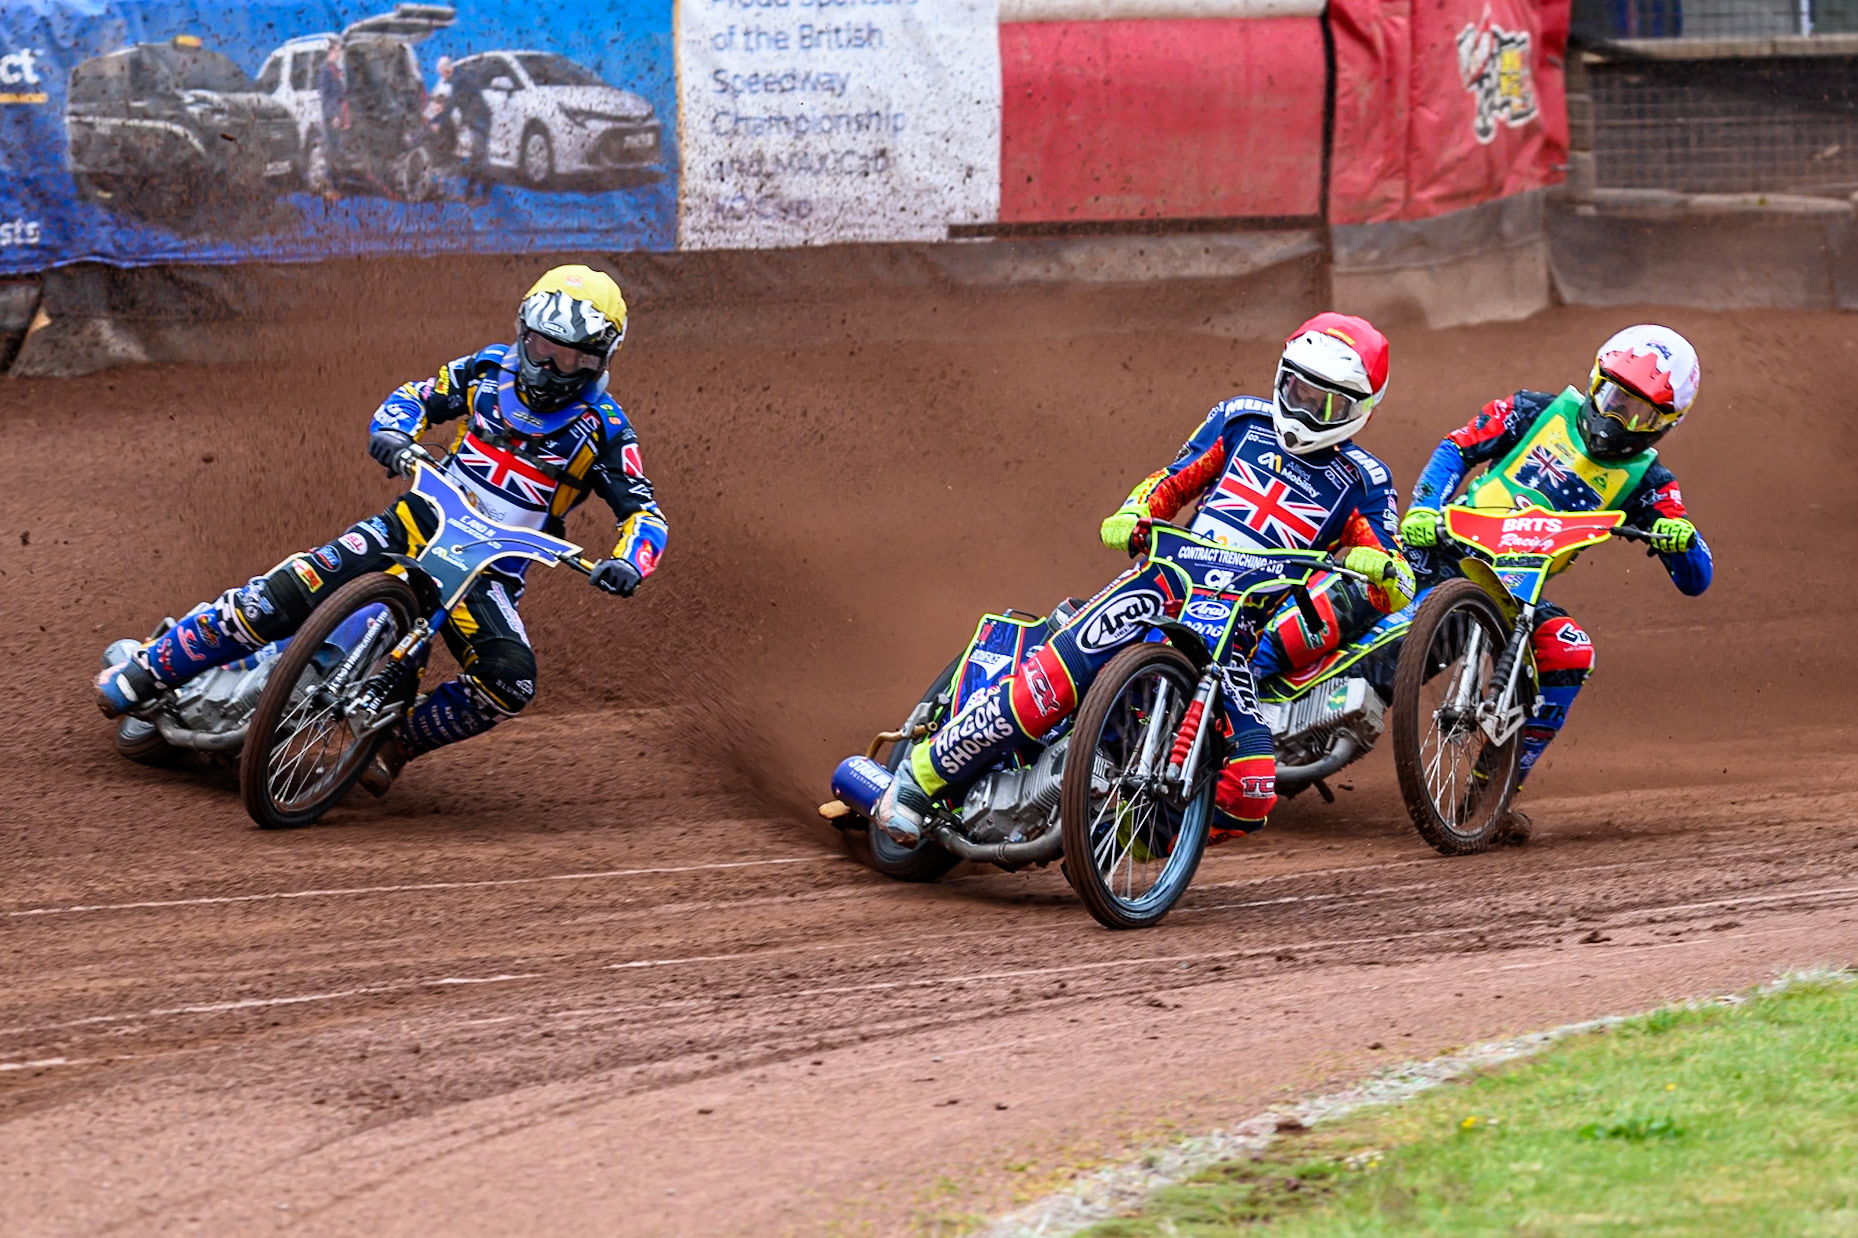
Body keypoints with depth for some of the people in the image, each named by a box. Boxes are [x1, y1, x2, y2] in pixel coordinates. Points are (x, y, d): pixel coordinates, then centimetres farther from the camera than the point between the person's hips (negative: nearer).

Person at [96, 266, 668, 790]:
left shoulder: (603, 430, -6)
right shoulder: (490, 369, 3)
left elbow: (644, 511, -8)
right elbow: (415, 398, 14)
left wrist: (627, 563, -30)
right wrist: (392, 434, -10)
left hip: (490, 570, -1)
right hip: (417, 524, 1)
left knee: (510, 684, -29)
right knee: (283, 594, -16)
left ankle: (395, 740, -7)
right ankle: (144, 672, -5)